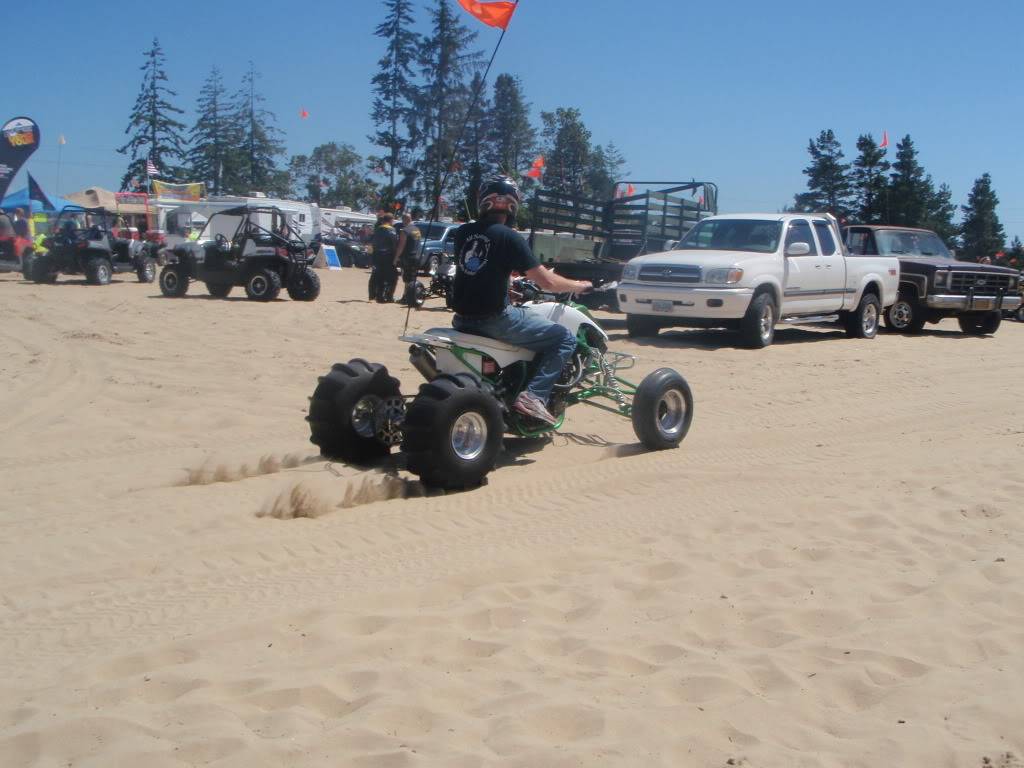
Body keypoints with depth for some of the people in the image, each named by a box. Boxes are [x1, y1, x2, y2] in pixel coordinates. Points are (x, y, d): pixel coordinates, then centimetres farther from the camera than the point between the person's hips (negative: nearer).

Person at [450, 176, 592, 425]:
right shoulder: (509, 238, -10)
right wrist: (578, 286, 8)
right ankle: (533, 396, -11)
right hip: (495, 318, -7)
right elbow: (546, 282, -10)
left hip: (463, 319, 7)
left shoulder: (462, 232, 8)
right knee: (565, 339, 2)